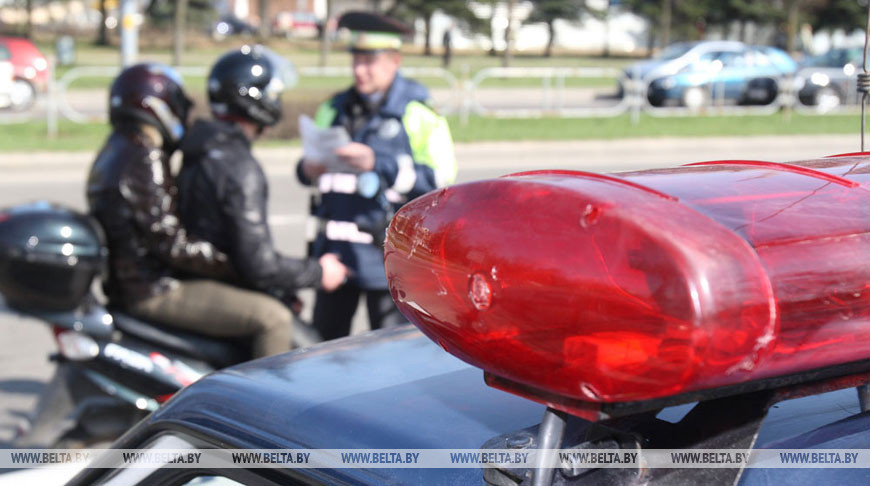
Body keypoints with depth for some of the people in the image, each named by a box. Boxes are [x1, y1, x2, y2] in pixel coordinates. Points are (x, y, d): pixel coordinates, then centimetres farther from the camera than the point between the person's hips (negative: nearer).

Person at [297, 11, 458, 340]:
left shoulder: (419, 116, -3)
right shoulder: (333, 110, 14)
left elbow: (439, 179, -14)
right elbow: (310, 166, 23)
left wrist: (376, 164, -22)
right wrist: (308, 170, -3)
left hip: (387, 255, -5)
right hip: (334, 251, 5)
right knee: (324, 340, 9)